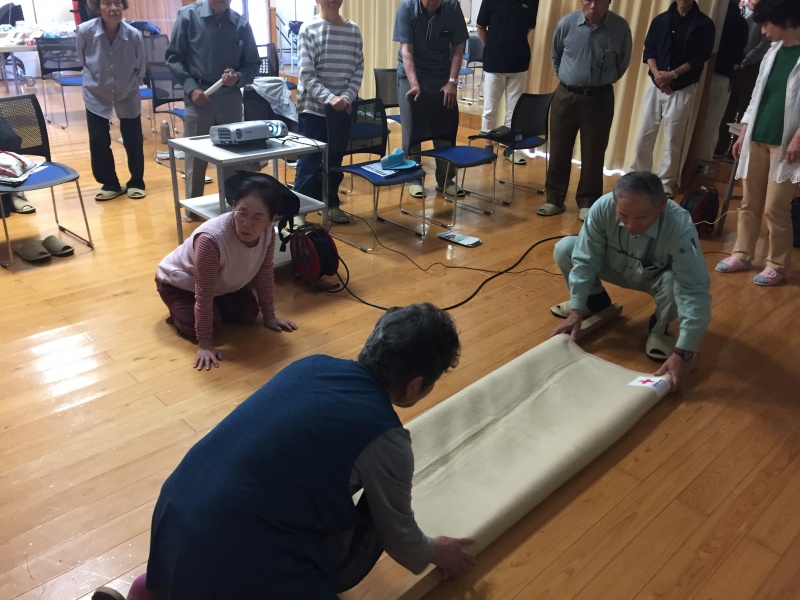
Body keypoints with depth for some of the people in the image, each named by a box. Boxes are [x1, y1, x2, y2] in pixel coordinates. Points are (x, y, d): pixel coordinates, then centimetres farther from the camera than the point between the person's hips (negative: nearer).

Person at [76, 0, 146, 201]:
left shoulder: (134, 35, -21)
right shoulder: (84, 31, -20)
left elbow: (140, 70, -3)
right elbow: (82, 61, 0)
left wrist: (129, 85, 6)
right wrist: (97, 81, 8)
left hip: (128, 95, 0)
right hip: (96, 95, 0)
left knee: (133, 141, 3)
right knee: (98, 142, -2)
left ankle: (136, 182, 22)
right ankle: (110, 184, 16)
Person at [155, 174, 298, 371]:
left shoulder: (268, 233, -25)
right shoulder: (211, 239, -44)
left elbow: (265, 274, -8)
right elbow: (204, 295, -36)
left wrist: (269, 316, -3)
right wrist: (205, 343, -31)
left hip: (221, 282, 6)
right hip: (178, 282, -6)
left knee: (248, 313, -1)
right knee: (211, 325, -19)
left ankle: (216, 308, 26)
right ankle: (178, 312, 11)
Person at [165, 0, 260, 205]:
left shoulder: (241, 24, 4)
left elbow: (253, 64, 9)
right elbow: (173, 57, 1)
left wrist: (238, 78, -11)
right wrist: (190, 87, -11)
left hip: (230, 100, 2)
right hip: (198, 98, -2)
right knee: (195, 158, 4)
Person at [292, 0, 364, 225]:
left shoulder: (354, 30, 7)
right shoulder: (309, 29, -5)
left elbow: (358, 69, 5)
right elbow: (306, 75, -11)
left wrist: (347, 97, -10)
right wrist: (329, 98, -22)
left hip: (342, 109, 4)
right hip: (313, 108, -4)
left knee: (336, 160, 13)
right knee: (309, 163, -1)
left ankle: (331, 204, 28)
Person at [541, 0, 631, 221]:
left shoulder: (621, 27, -8)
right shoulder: (566, 23, -5)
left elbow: (623, 63, 9)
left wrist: (603, 82, 14)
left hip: (600, 99, -1)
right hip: (566, 95, 1)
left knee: (593, 153, 4)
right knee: (559, 150, 6)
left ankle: (587, 202, 17)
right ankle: (554, 199, 19)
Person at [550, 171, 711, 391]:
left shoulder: (680, 228, -39)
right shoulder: (602, 207, -33)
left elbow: (695, 293, -39)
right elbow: (585, 261, -22)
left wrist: (681, 354, -43)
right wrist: (576, 313, -23)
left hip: (656, 277, -2)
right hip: (616, 267, 3)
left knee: (674, 283, -37)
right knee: (564, 249, -18)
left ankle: (659, 328, -2)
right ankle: (596, 301, 10)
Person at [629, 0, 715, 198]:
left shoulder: (704, 24, 1)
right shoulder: (661, 20, 9)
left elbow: (699, 58, -5)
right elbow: (649, 50, 5)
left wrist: (673, 74, -16)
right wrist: (657, 73, -12)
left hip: (683, 89, -2)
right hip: (656, 85, 2)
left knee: (673, 138, 1)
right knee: (645, 133, 3)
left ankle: (667, 182, 9)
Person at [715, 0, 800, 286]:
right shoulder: (773, 52, 12)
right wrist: (744, 132, 13)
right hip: (757, 139, 6)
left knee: (775, 208, -5)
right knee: (750, 203, 11)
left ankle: (777, 265, 9)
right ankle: (742, 255, 22)